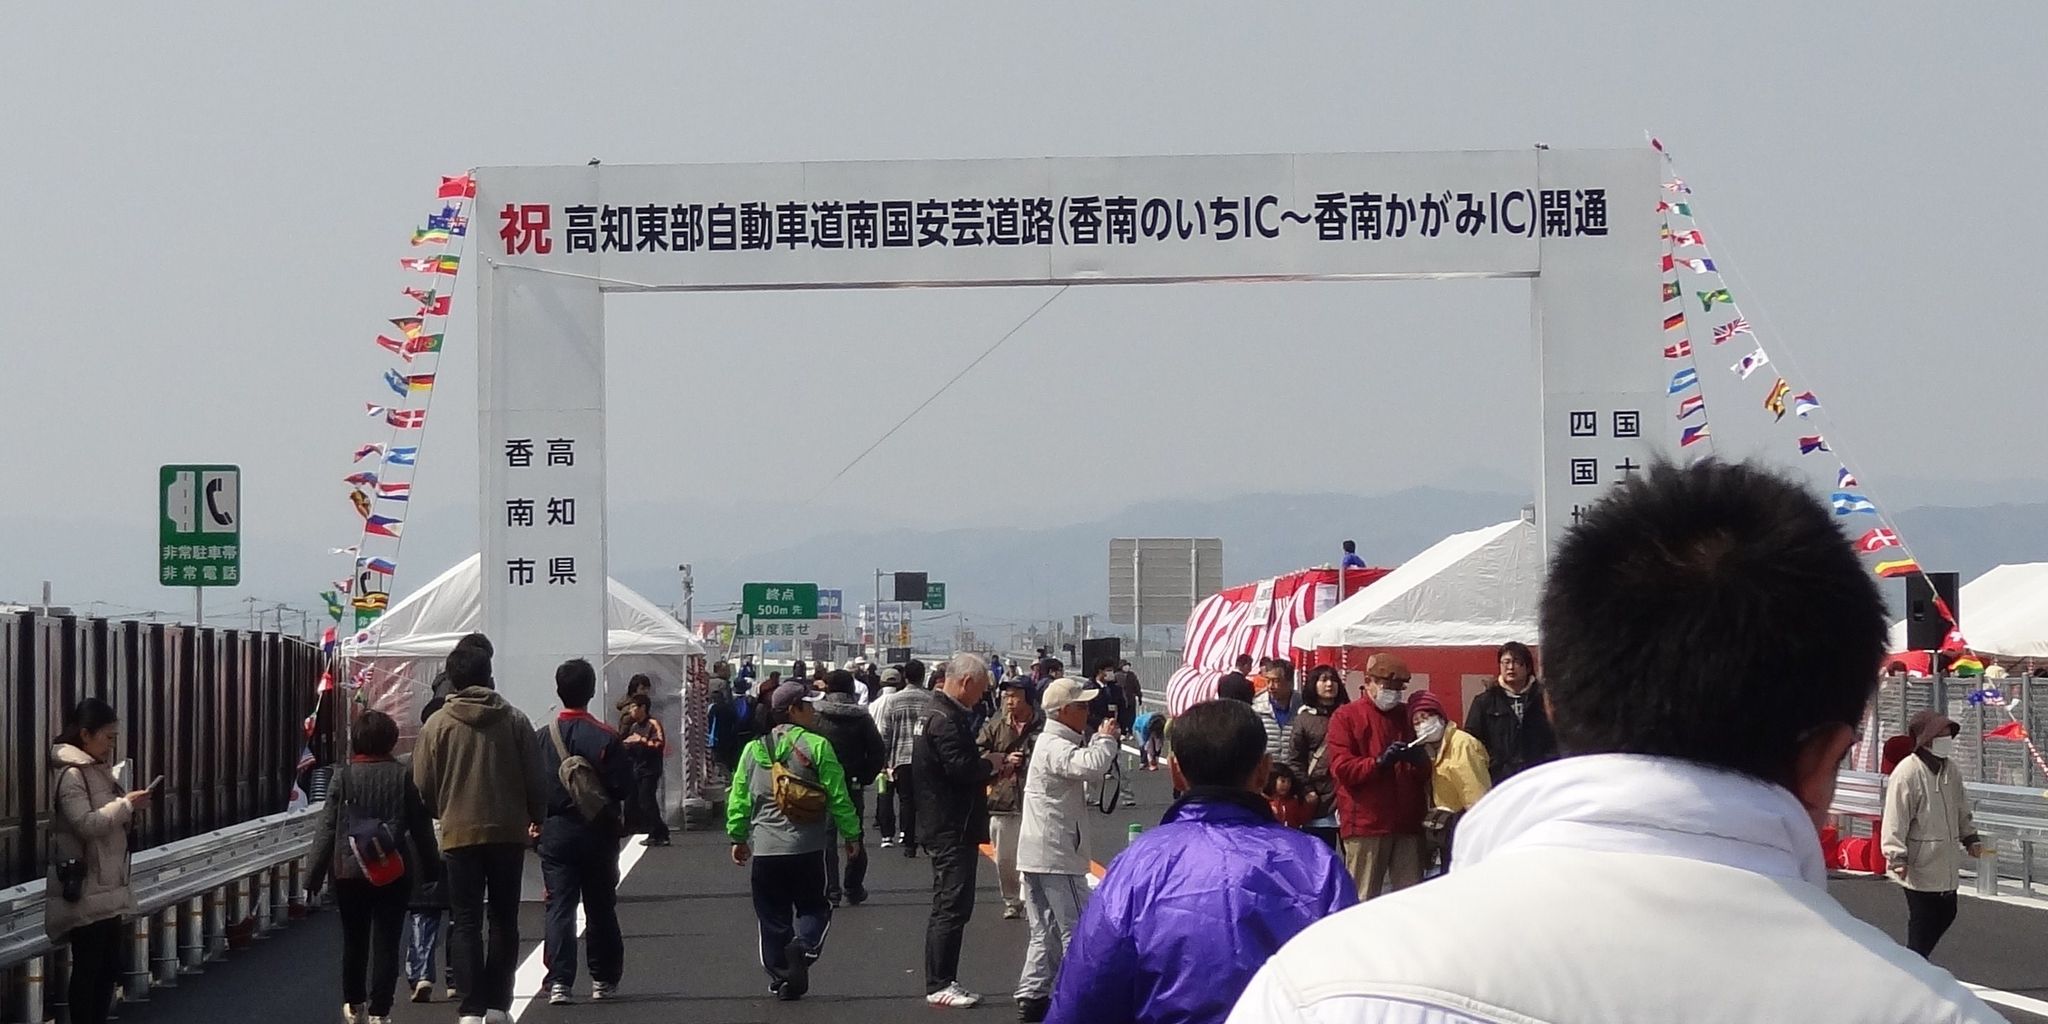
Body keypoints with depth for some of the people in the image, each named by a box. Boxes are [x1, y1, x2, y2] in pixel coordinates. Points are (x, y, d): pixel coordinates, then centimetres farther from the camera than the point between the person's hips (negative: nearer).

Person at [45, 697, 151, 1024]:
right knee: (88, 967, -4)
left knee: (112, 964, 12)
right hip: (85, 889, -9)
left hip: (108, 887, 9)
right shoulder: (70, 774, -15)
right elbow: (86, 824, -24)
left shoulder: (98, 769, 15)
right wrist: (126, 805, -18)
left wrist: (129, 808, 8)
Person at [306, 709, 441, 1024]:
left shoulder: (343, 778, -4)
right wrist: (432, 869, 9)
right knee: (386, 942, 1)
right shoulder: (404, 777, -4)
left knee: (353, 940, 16)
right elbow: (422, 829, 0)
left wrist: (315, 875, 0)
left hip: (349, 872, 1)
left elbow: (327, 830, -4)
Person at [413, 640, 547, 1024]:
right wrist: (536, 818, 18)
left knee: (465, 923, 2)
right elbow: (535, 779, 1)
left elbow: (423, 787, 0)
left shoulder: (437, 724, -4)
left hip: (459, 834, -1)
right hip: (509, 832, 1)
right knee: (504, 920, 12)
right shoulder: (514, 720, -1)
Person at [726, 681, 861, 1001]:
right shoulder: (816, 746, -7)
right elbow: (838, 795, -7)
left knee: (773, 916, 11)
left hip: (763, 851, 3)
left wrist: (738, 838, 20)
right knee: (813, 908, 11)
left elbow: (738, 798, 8)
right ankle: (804, 945, -18)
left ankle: (780, 976, 10)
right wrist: (851, 835, 3)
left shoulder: (754, 750, 4)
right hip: (807, 848, -3)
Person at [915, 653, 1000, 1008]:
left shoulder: (946, 715, 15)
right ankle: (939, 985, -6)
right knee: (951, 908, -8)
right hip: (952, 829, -11)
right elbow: (961, 769, -26)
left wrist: (984, 766, 6)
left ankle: (943, 981, 20)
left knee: (950, 907, 15)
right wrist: (989, 764, -9)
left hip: (950, 828, 11)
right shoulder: (945, 720, -18)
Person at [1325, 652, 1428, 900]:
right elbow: (1341, 768, -8)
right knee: (1363, 899, -6)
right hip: (1365, 823, -5)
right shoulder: (1346, 717, 4)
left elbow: (1425, 773, 20)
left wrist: (1419, 761, -4)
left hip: (1407, 823, 5)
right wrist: (1380, 762, -22)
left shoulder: (1407, 717, 20)